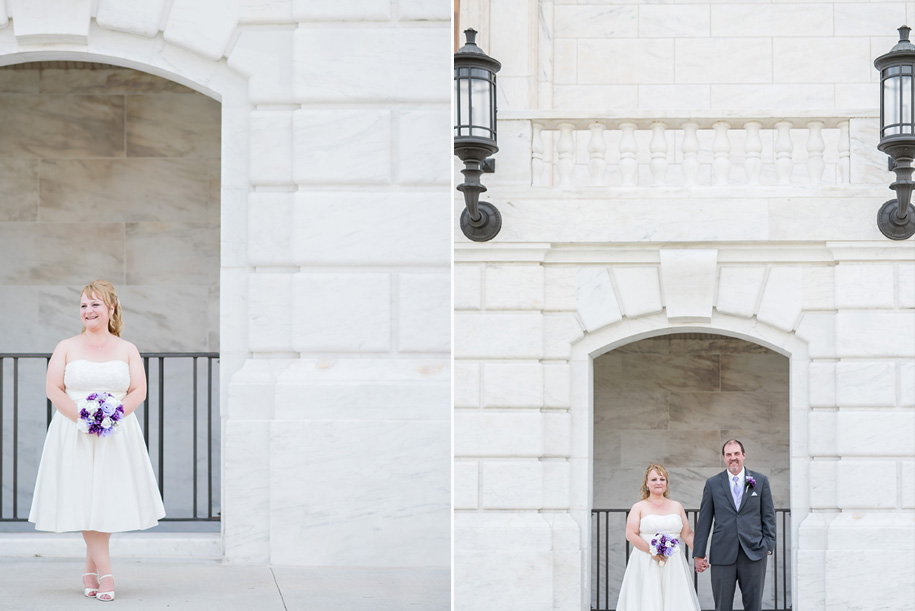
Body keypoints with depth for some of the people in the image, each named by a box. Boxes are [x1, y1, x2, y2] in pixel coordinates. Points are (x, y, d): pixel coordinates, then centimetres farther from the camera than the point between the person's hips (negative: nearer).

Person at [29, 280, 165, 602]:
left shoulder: (127, 350, 10)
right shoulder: (66, 348, 7)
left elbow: (139, 390, 2)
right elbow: (53, 389, -1)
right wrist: (81, 417, -15)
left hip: (117, 435, 1)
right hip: (74, 434, -1)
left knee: (107, 499, -2)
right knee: (84, 501, -7)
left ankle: (90, 571, 11)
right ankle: (105, 574, -5)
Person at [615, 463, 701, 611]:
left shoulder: (676, 506, 14)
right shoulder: (639, 507, 4)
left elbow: (687, 534, 11)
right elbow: (631, 534, -6)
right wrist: (652, 551, -17)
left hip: (674, 565, 3)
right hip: (646, 565, -3)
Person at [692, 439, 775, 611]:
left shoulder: (760, 481, 8)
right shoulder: (712, 484, 7)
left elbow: (768, 515, 9)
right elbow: (704, 520, 7)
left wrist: (769, 545, -1)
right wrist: (698, 554, 3)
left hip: (754, 554, 0)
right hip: (723, 556, 0)